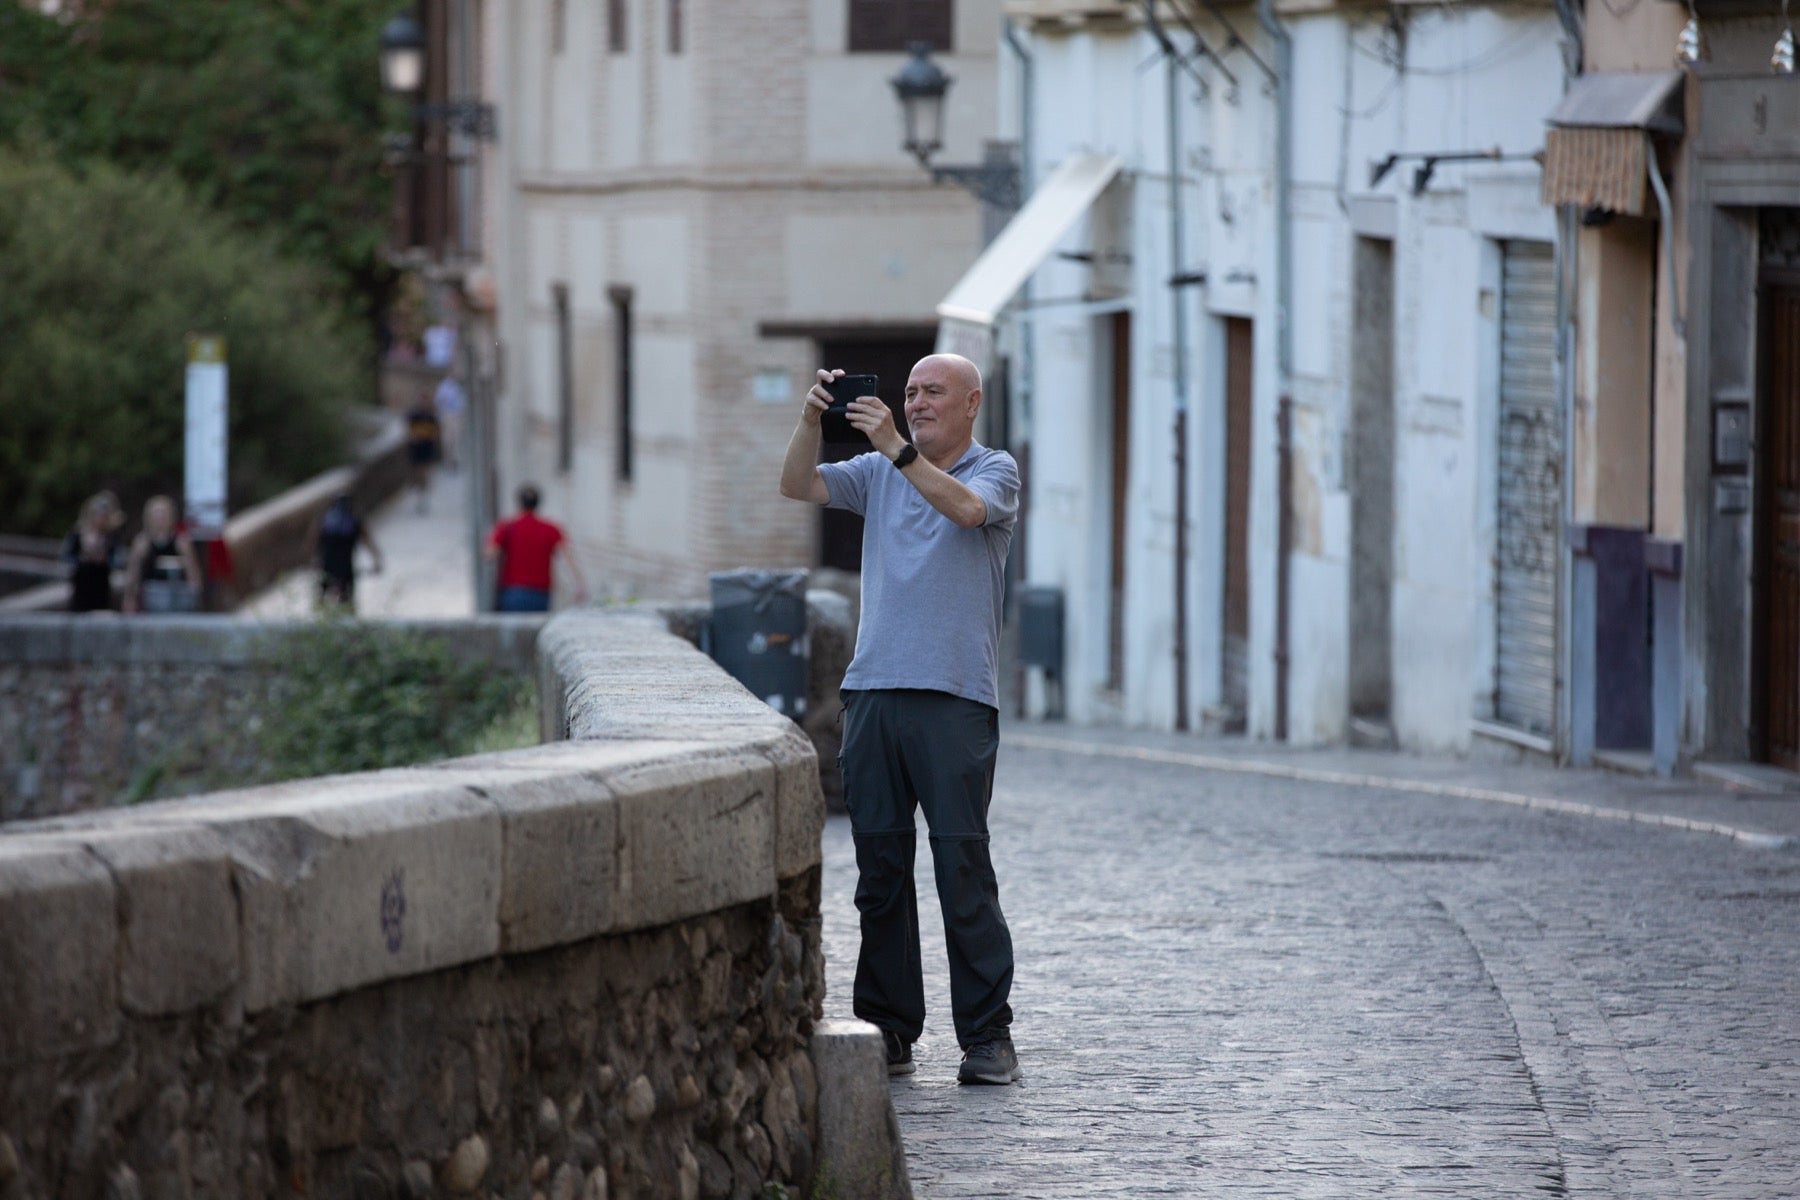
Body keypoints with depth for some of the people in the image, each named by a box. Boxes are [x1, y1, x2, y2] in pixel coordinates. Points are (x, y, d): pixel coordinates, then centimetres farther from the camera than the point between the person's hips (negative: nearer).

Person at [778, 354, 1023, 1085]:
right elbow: (796, 486, 4)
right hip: (874, 690, 5)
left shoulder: (995, 471, 4)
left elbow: (967, 507, -18)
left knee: (963, 865, -7)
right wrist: (813, 420, -13)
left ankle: (987, 1036, -5)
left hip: (955, 696, -5)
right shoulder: (878, 473, 16)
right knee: (879, 866, 5)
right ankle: (887, 1030, 11)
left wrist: (897, 448, -26)